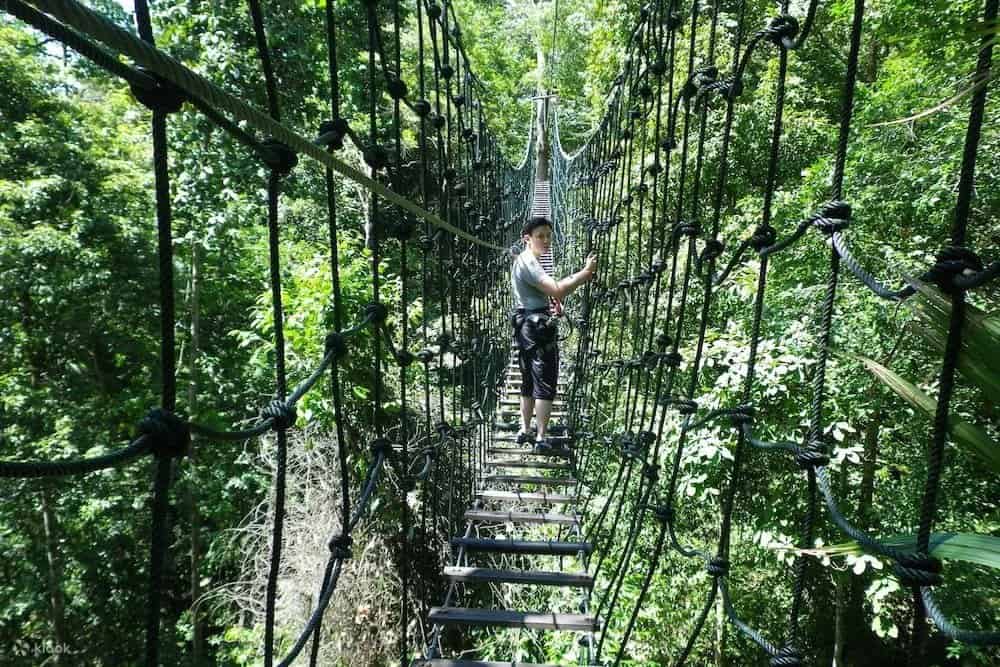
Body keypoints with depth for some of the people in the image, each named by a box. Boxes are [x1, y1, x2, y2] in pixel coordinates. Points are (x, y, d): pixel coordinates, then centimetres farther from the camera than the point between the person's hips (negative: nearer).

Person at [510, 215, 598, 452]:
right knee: (545, 384, -3)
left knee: (529, 383, 16)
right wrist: (586, 272, -23)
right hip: (539, 326, -10)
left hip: (524, 326, 10)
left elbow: (547, 288, 20)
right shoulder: (528, 262, -15)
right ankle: (542, 438, 1)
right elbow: (557, 290, -27)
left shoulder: (522, 261, 18)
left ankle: (525, 431, 23)